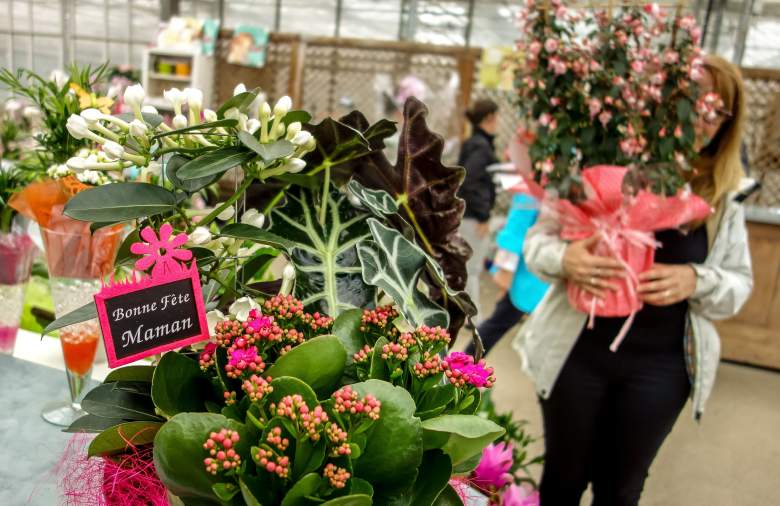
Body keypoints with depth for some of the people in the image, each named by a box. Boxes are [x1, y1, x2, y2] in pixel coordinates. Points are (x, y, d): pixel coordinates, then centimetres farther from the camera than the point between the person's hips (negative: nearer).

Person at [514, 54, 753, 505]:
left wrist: (695, 280, -17)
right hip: (578, 353, -2)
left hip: (660, 366, 2)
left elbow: (739, 284, 6)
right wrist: (564, 258, -27)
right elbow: (538, 238, -4)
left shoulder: (725, 196, 1)